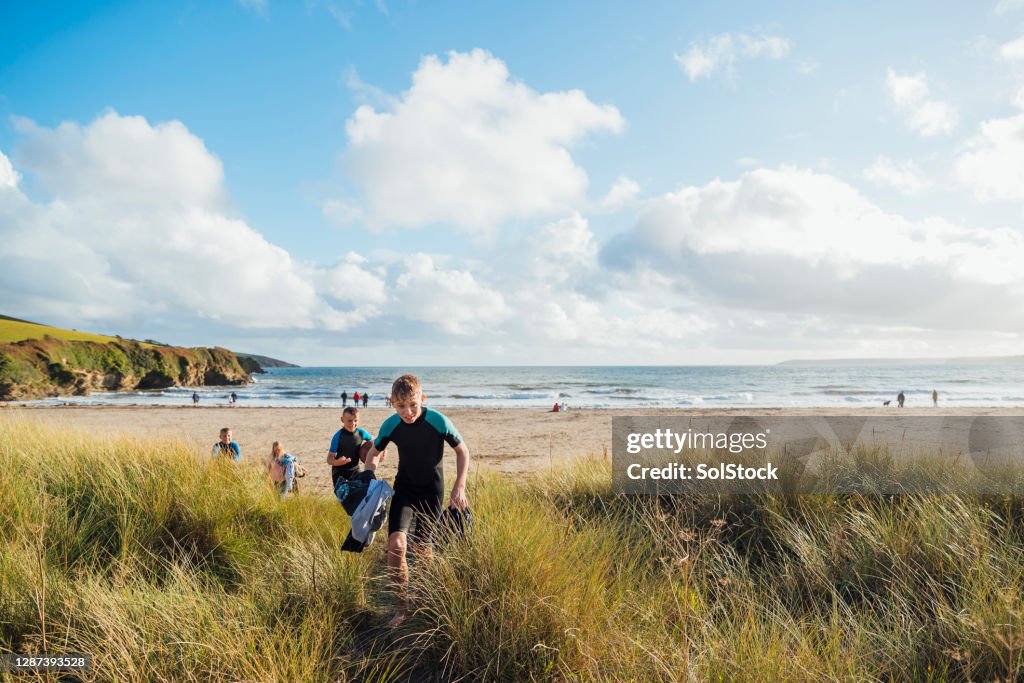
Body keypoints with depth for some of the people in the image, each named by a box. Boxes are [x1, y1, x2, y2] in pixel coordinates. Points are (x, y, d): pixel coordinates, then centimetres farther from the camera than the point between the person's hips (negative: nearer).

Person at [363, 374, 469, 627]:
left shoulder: (438, 421, -22)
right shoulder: (391, 425, -14)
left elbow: (462, 451, -7)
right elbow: (373, 454, 6)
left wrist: (459, 487, -14)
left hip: (431, 491, -1)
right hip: (404, 489, 1)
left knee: (421, 545, 7)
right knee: (396, 543, -18)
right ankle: (403, 606, -2)